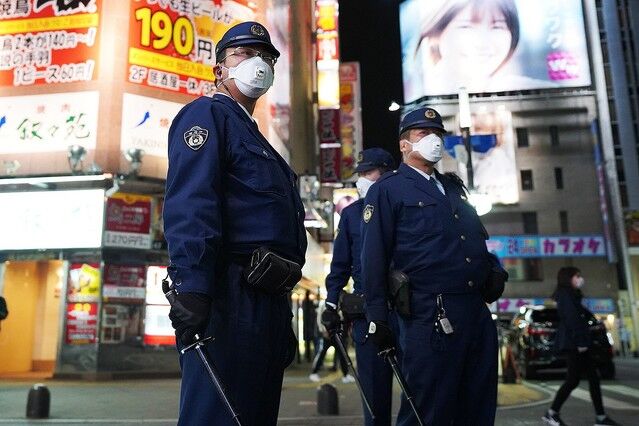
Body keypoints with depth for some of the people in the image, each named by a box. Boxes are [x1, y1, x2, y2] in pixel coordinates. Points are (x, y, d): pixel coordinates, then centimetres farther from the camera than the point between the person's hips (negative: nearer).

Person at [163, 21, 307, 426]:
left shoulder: (255, 138, 27)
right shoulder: (207, 114, 0)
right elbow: (189, 205, -17)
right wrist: (192, 288, -29)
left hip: (267, 299, 10)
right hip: (230, 298, -10)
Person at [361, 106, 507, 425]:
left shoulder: (454, 186, 21)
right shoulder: (387, 190, 0)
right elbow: (374, 258, -6)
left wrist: (494, 268, 8)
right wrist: (377, 318, -10)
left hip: (478, 310, 7)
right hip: (430, 315, -7)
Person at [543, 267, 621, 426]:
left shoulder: (572, 295, 22)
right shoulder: (565, 295, -9)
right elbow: (571, 319, -18)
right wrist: (580, 342, -22)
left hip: (578, 343, 10)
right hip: (573, 343, -10)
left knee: (593, 378, 6)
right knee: (573, 380, -8)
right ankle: (552, 413, 0)